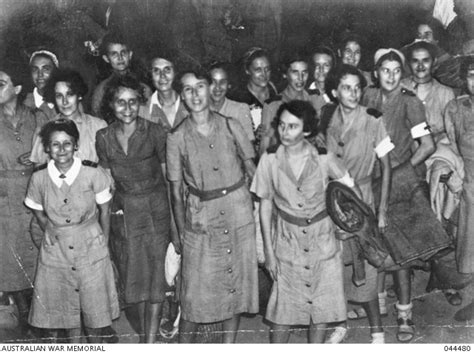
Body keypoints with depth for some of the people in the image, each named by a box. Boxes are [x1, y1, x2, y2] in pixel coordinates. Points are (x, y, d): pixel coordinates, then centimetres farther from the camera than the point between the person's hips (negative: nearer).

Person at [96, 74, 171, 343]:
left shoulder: (155, 132, -8)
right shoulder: (104, 137, 0)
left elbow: (168, 175, -4)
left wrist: (173, 214, -7)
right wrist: (112, 209, -2)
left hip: (156, 209, -3)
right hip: (123, 212, 3)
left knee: (156, 276, -2)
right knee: (134, 276, 12)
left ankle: (151, 340, 5)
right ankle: (144, 334, 28)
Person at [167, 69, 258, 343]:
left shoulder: (231, 126, -2)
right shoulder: (177, 138, -5)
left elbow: (252, 169, 6)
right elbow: (176, 191, 0)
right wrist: (181, 233, 0)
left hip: (239, 212, 2)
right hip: (201, 219, -2)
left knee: (236, 281, 11)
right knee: (195, 291, 2)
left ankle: (230, 343, 28)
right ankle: (185, 343, 20)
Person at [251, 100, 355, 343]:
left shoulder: (323, 158, -12)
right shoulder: (270, 159, -10)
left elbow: (349, 190, 3)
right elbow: (265, 205, -3)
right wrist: (268, 251, -2)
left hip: (322, 238, 1)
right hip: (287, 239, 0)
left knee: (322, 306, 9)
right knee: (283, 308, 3)